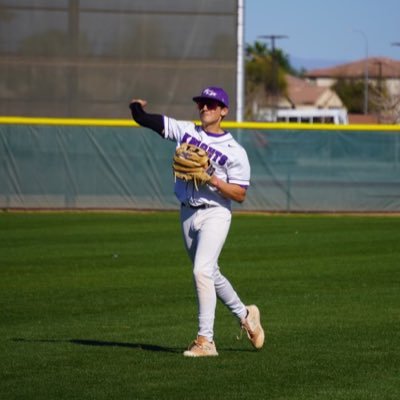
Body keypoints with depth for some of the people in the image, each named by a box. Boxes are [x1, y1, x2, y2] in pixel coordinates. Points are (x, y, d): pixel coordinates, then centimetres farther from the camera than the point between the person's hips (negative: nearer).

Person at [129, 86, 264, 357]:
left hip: (215, 214, -6)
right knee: (210, 274, 17)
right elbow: (146, 120, 0)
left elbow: (240, 195, -9)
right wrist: (137, 107, -21)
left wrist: (212, 179, -21)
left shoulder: (235, 151, -6)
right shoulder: (185, 131, 6)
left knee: (202, 270, -20)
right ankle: (245, 315, 38)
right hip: (188, 215, 6)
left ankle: (206, 340, -19)